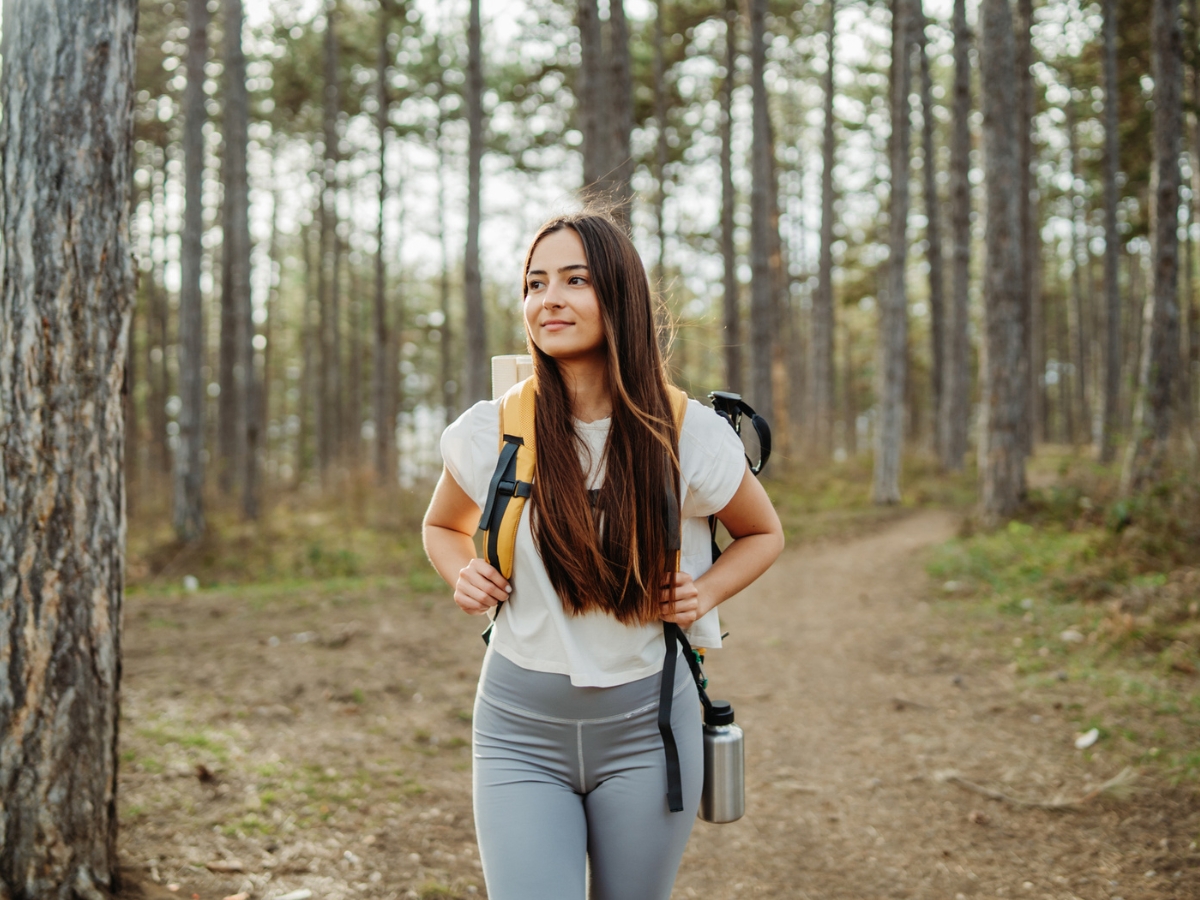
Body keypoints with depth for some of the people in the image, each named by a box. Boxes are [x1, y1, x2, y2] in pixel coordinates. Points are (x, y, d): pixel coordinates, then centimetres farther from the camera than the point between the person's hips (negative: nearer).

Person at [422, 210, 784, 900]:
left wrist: (705, 593, -7)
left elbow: (764, 534, 12)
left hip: (646, 725, 0)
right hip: (522, 726, 0)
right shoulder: (489, 433, -6)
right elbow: (443, 527, 16)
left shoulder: (690, 436, -7)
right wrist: (462, 574, -6)